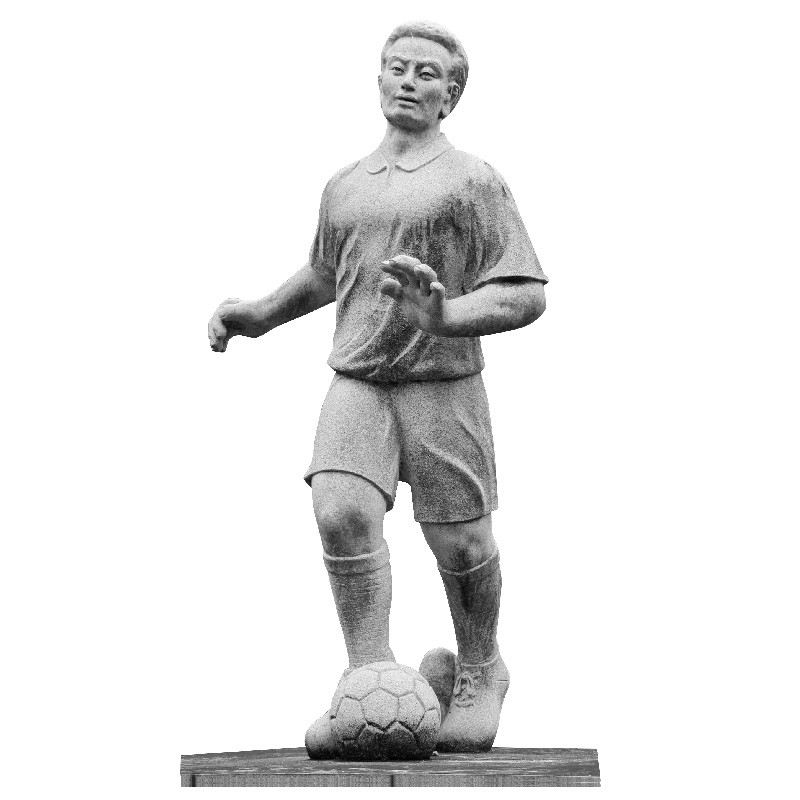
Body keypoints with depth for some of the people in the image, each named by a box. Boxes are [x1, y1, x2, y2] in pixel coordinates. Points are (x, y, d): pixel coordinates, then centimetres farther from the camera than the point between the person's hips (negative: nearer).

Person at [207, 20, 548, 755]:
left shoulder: (472, 181, -2)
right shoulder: (345, 186, 16)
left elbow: (527, 295, -7)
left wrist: (447, 315, -22)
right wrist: (261, 314, 24)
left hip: (442, 383, -4)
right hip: (356, 382, 4)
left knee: (459, 541, 2)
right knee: (342, 513, -18)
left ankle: (477, 674, 27)